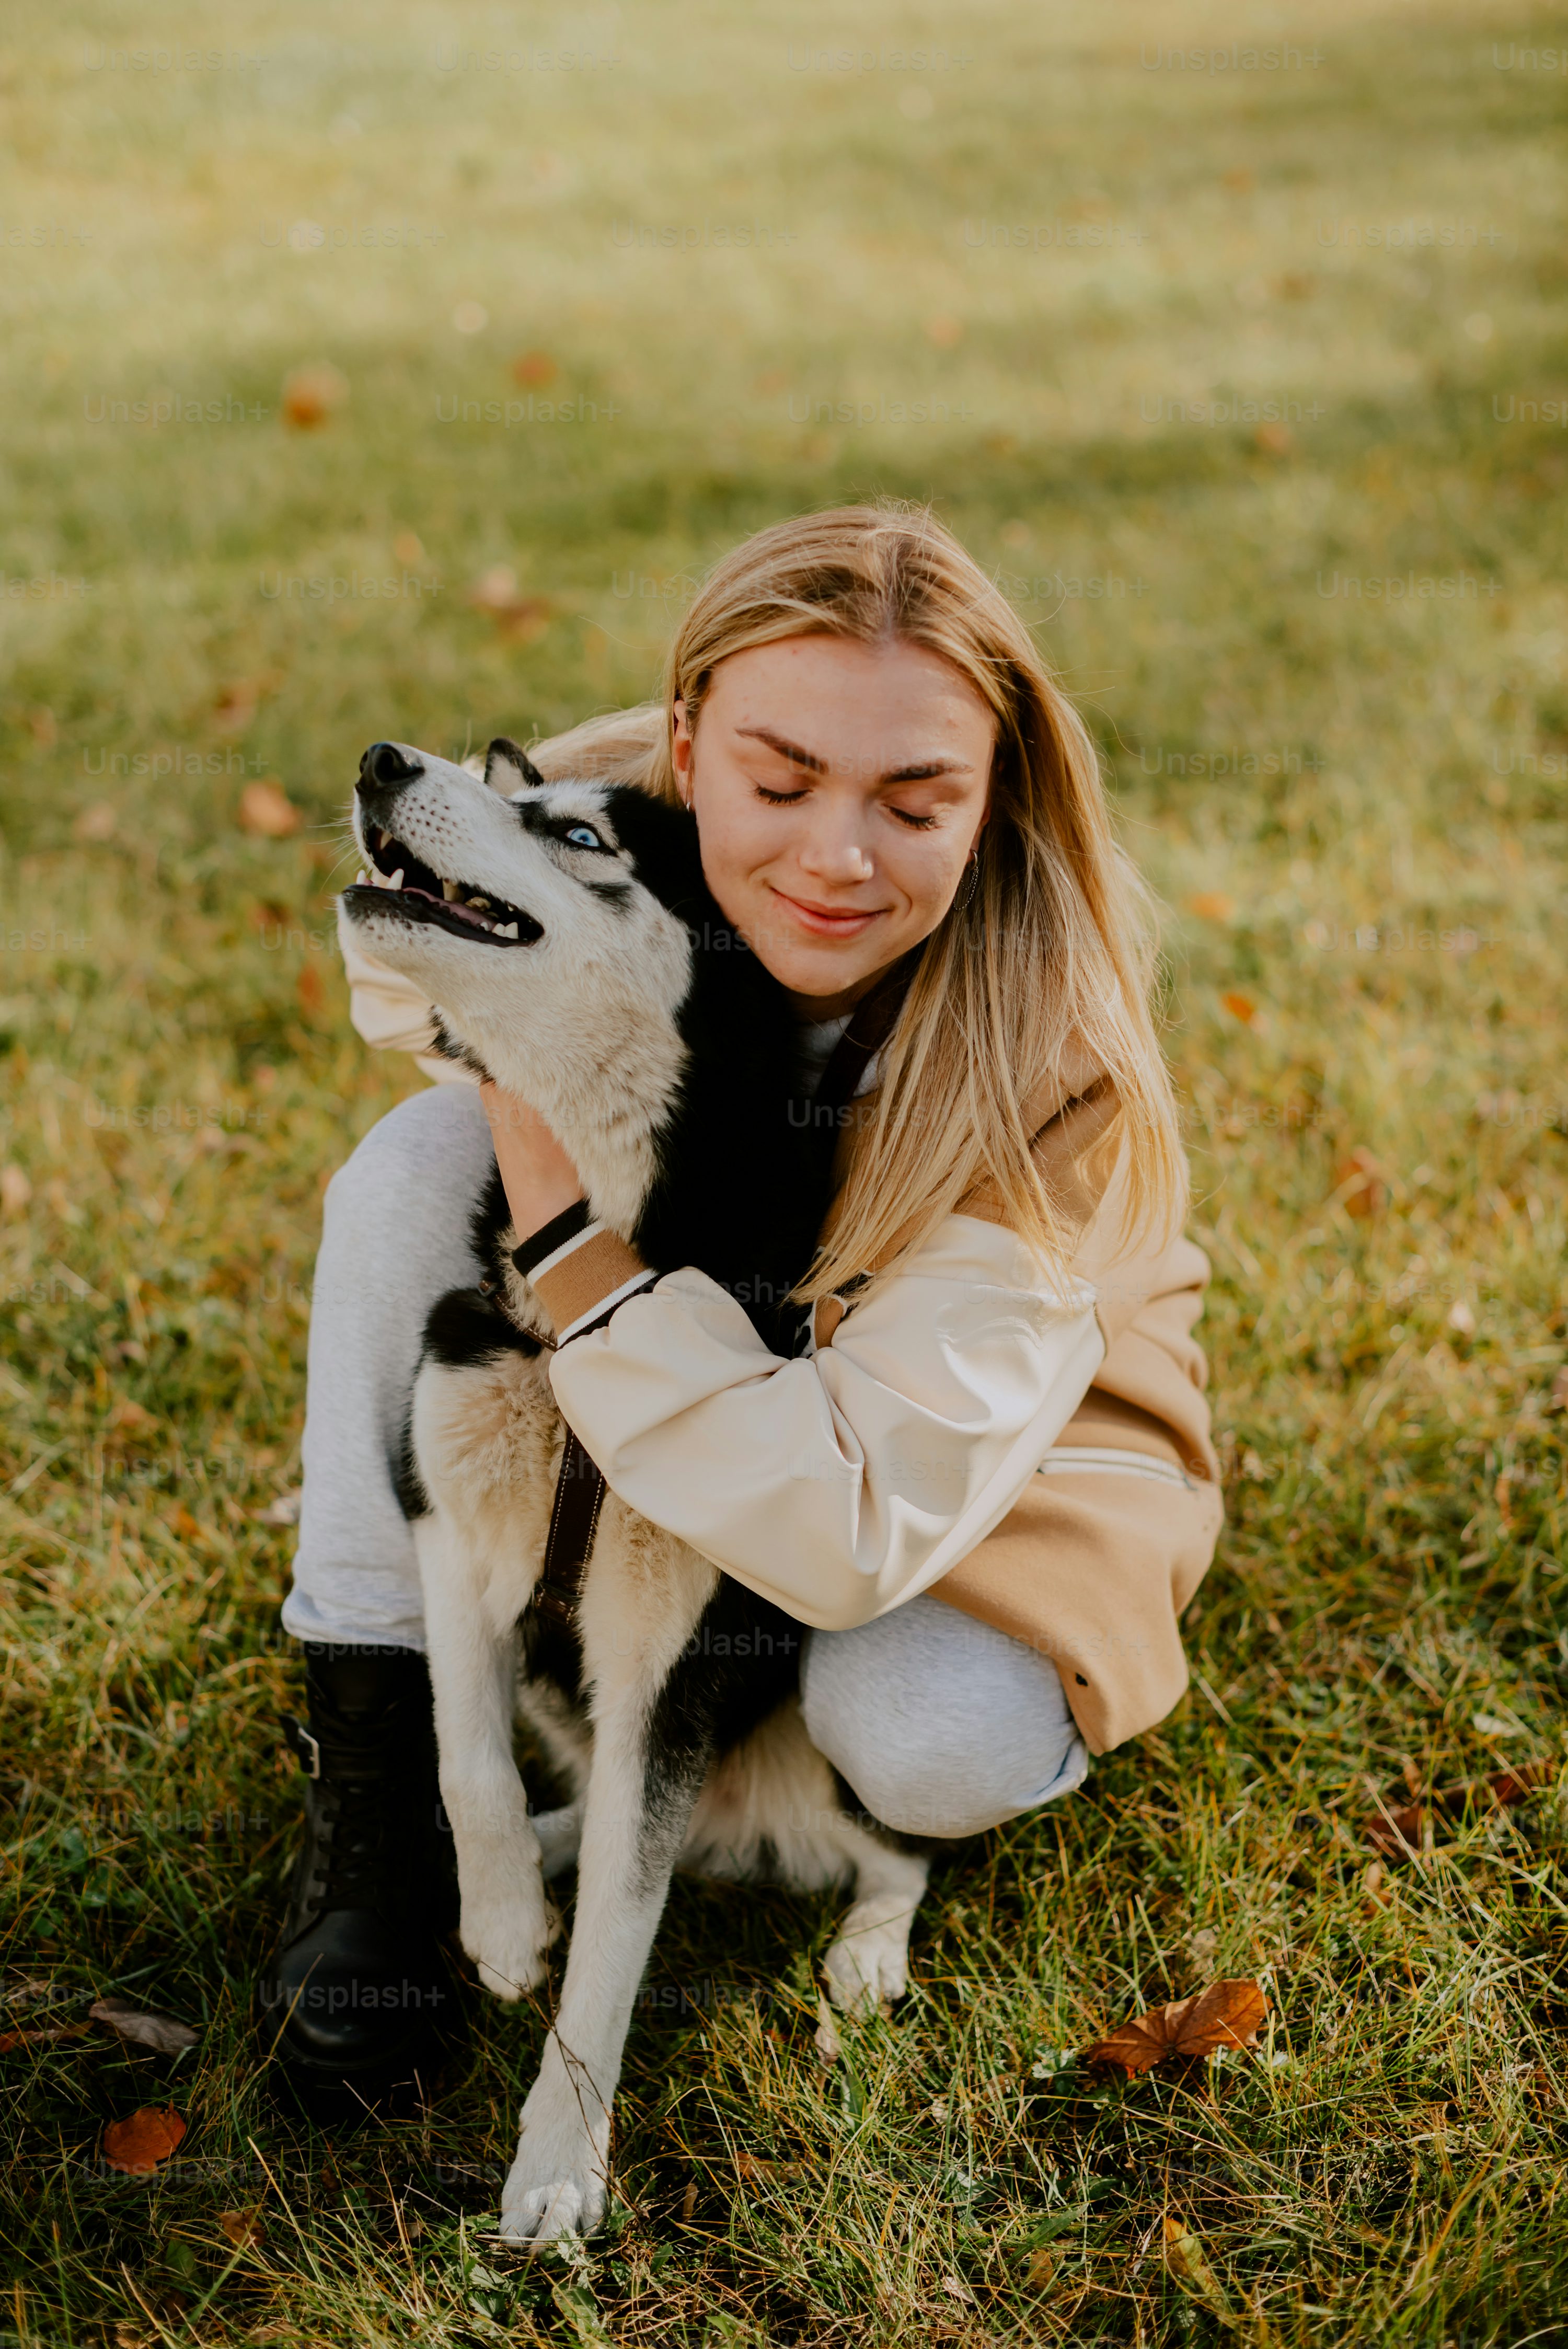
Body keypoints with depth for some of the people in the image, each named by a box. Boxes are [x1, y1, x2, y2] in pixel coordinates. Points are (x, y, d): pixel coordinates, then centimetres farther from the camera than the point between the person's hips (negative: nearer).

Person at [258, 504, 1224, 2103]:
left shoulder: (1047, 1067, -36)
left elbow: (854, 1533, -41)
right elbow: (405, 980, 2)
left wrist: (570, 1225, -42)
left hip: (995, 1428, -3)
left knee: (938, 1746, -33)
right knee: (427, 1154, -22)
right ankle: (368, 1763, -14)